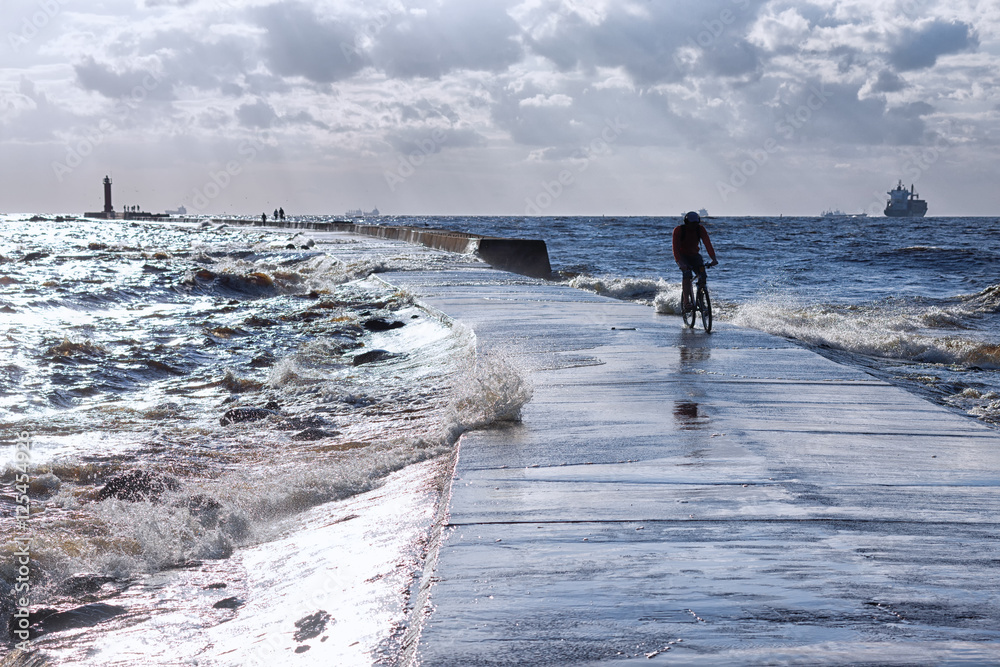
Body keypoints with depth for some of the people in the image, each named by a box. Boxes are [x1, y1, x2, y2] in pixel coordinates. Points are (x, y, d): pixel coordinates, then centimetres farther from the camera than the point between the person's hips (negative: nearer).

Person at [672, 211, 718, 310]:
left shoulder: (701, 229, -10)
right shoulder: (678, 230, -19)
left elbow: (707, 244, -20)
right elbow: (676, 247, -27)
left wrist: (714, 258, -35)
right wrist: (680, 262, -43)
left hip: (694, 255, 3)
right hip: (682, 256, -3)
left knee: (702, 274, -19)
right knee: (687, 273, -30)